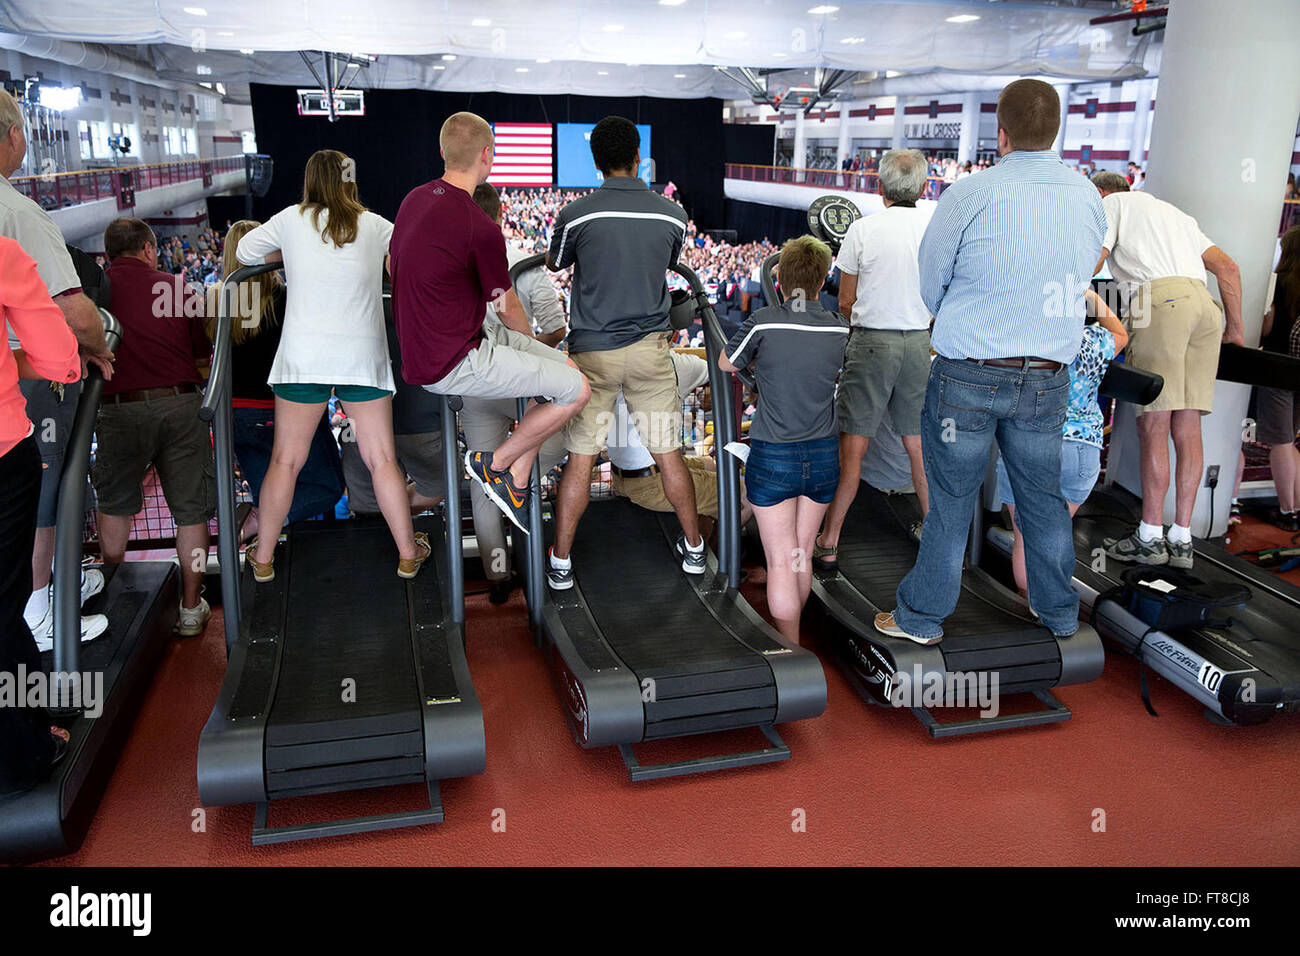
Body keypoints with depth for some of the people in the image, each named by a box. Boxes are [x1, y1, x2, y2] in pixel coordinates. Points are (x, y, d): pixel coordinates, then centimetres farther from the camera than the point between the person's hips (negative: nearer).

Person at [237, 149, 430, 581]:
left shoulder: (291, 220, 5)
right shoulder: (375, 226, 5)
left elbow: (244, 252, 20)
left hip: (303, 356, 0)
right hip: (363, 356, 0)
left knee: (285, 461, 9)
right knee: (382, 461, 6)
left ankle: (263, 557, 19)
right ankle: (408, 553, 15)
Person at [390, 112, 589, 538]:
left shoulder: (413, 199, 6)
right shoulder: (481, 228, -20)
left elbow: (392, 267, 22)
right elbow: (507, 308, -5)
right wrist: (530, 341, 17)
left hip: (419, 351, 9)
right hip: (454, 365, -9)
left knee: (566, 369, 12)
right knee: (577, 389, -10)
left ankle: (516, 480, 14)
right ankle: (495, 463, 4)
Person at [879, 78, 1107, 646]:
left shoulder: (968, 196, -12)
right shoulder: (1089, 198, 2)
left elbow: (930, 285, -2)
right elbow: (1082, 277, 15)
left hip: (967, 374, -4)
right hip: (1048, 379, 4)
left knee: (951, 499, 6)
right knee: (1043, 496, 17)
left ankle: (922, 618, 19)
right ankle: (1060, 613, 32)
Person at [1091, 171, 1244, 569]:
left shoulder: (1111, 203, 17)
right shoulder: (1174, 212, 34)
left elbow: (1089, 264, 0)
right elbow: (1227, 267, 25)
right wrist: (1235, 330, 27)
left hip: (1159, 301, -6)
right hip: (1204, 303, 7)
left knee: (1153, 427, -5)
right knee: (1187, 429, 5)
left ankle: (1150, 537, -3)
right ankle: (1181, 541, 7)